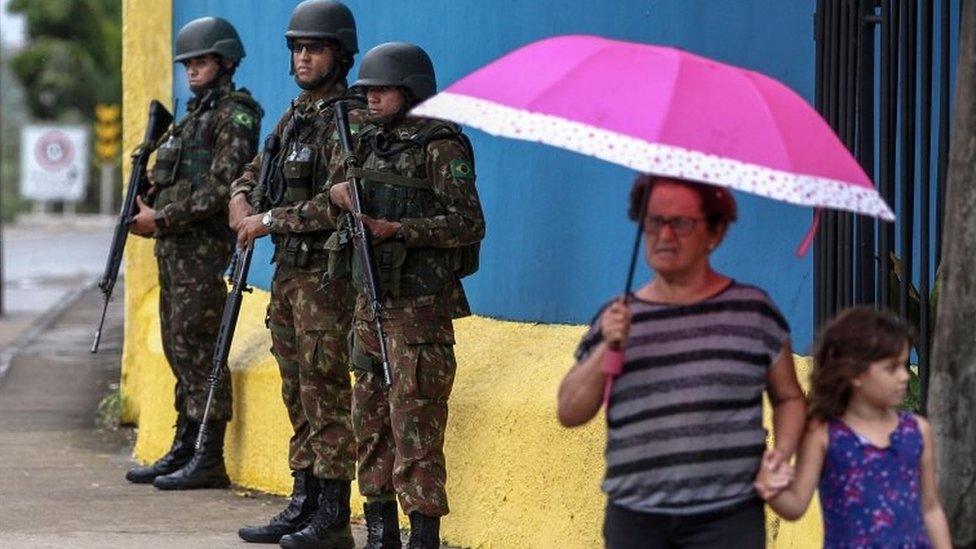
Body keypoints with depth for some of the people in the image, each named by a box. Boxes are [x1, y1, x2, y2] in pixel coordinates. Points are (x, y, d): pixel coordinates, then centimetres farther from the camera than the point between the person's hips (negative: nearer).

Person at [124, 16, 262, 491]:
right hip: (174, 245, 9)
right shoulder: (194, 115, 20)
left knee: (198, 349, -10)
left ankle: (209, 461, -10)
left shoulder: (234, 115, -9)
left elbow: (221, 187, -18)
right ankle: (183, 450, 16)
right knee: (178, 347, 11)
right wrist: (148, 212, 4)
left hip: (204, 244, -9)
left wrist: (164, 218, -16)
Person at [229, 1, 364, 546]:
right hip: (288, 271, 9)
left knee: (326, 397, -8)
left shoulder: (347, 120, -12)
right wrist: (242, 201, 4)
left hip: (326, 275, -9)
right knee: (299, 394, 12)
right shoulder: (293, 118, 15)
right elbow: (253, 174, 27)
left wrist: (269, 221, -15)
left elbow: (338, 203, -22)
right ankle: (304, 505, 17)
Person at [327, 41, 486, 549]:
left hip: (419, 306, -8)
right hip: (371, 299, 9)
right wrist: (340, 193, 3)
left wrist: (397, 230, -22)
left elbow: (469, 223, -16)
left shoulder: (439, 148, -10)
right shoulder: (374, 141, 14)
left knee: (414, 425, -10)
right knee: (370, 420, 11)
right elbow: (354, 200, 25)